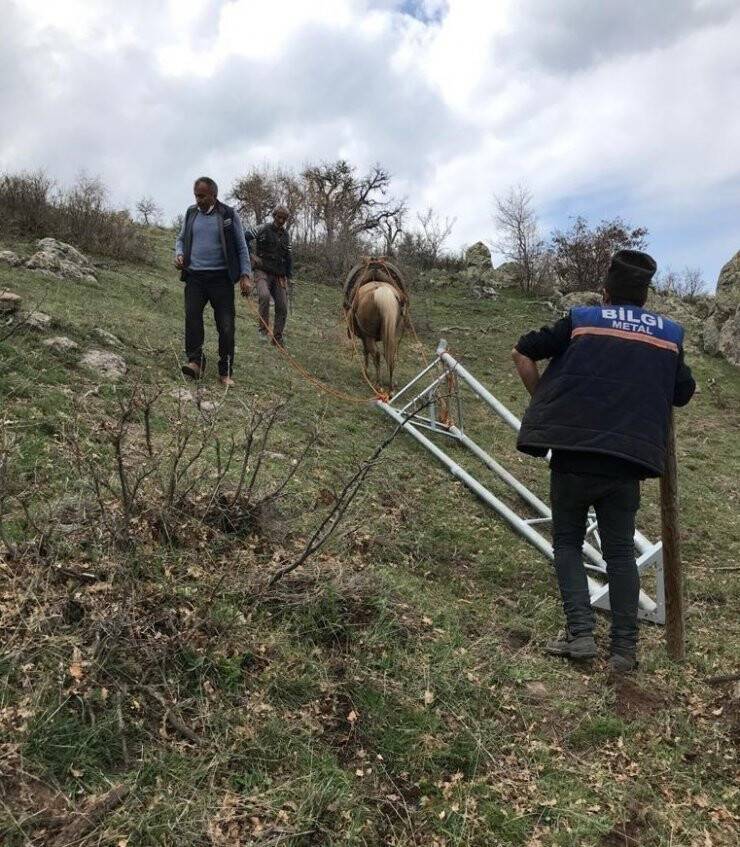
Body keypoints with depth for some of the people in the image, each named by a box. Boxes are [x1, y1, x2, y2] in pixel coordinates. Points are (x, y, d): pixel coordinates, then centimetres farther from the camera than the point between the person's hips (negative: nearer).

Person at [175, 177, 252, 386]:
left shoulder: (229, 215, 0)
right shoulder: (191, 213, 9)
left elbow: (241, 248, 2)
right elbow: (181, 238, 21)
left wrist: (246, 275, -7)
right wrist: (179, 255, 0)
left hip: (221, 278, -3)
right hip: (194, 277, 3)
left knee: (226, 326, -3)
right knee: (191, 317, -14)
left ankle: (225, 372, 4)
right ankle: (195, 361, -10)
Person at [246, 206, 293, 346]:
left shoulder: (286, 235, 16)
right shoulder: (263, 229, -1)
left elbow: (288, 256, 20)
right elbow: (245, 237, -6)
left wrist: (288, 276, 13)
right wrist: (251, 255, -13)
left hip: (279, 275, 5)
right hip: (262, 271, -5)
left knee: (282, 307, 0)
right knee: (264, 295, -32)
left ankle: (278, 337, 14)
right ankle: (263, 328, -15)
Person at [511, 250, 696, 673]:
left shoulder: (581, 320, 7)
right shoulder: (670, 333, 13)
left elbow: (522, 352, 7)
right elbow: (684, 394, 22)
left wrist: (544, 402, 16)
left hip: (573, 452, -1)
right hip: (628, 460, 2)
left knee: (568, 542, 14)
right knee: (621, 552, 14)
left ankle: (580, 634, 5)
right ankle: (625, 648, 15)